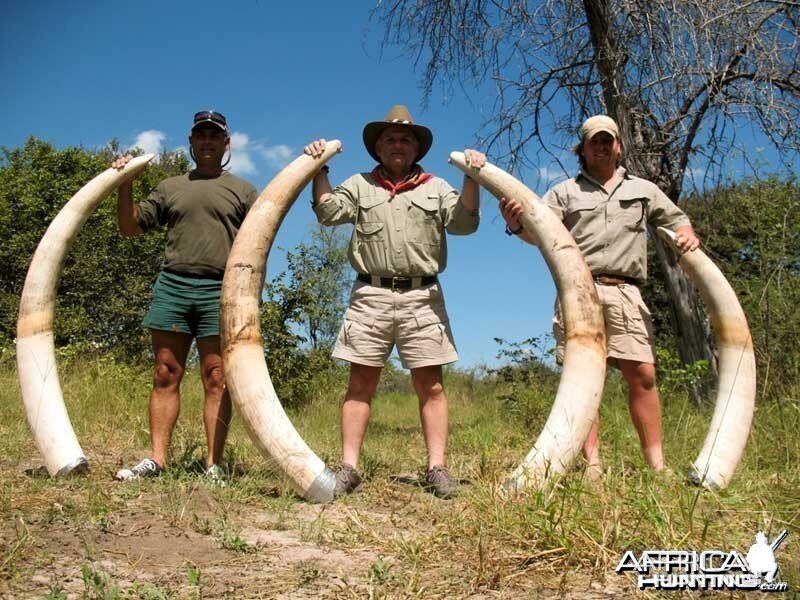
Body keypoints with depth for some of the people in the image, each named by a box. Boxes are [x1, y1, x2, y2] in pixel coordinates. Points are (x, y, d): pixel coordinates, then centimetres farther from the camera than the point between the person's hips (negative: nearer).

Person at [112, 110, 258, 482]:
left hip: (220, 290, -2)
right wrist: (124, 187, 6)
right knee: (166, 376, 1)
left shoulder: (243, 191, 15)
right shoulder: (170, 187, 22)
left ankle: (214, 465, -3)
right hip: (171, 285, 3)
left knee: (216, 380, -4)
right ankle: (156, 459, 5)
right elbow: (131, 227, 19)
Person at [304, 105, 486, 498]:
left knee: (430, 385, -1)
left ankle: (437, 469, 3)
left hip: (422, 297, 0)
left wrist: (472, 177, -7)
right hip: (370, 296, 0)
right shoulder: (360, 185, 18)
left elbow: (463, 222, 3)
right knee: (360, 383, -1)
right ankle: (348, 467, 3)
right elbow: (328, 212, 4)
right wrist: (319, 170, -3)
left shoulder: (436, 188, 18)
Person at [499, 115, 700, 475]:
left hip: (625, 293, 2)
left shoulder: (643, 189, 24)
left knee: (642, 374, -5)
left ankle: (656, 464, 2)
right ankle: (592, 464, -3)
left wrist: (687, 233, 4)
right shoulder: (565, 191, 17)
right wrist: (517, 224, -20)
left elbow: (676, 220, 29)